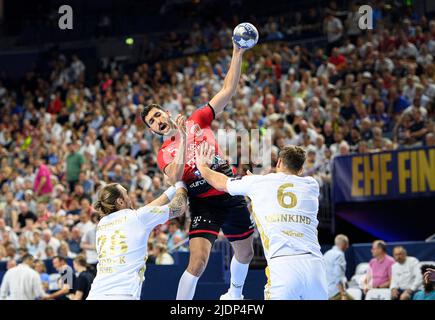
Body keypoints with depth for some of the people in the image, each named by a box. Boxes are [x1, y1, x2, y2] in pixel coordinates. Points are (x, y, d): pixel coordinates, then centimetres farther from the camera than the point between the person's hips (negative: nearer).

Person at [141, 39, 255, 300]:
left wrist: (237, 55, -8)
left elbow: (228, 91, 1)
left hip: (231, 197, 3)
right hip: (203, 203, -3)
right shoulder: (165, 153, 3)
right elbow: (175, 177, -19)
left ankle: (234, 295, 43)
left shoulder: (198, 120, 6)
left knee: (245, 254, 16)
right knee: (199, 260, -20)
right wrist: (183, 140, -23)